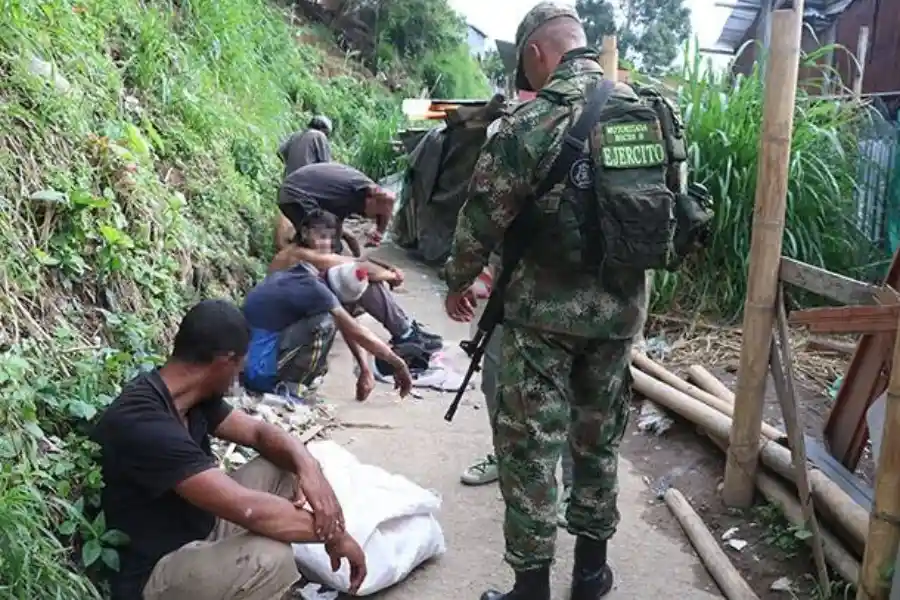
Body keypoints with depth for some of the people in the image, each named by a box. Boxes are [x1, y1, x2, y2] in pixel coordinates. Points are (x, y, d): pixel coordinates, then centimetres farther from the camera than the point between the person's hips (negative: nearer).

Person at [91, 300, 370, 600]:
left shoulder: (192, 397, -3)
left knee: (285, 467, 3)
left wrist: (308, 466, -15)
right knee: (270, 558, -35)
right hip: (154, 575, -9)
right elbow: (248, 509, -36)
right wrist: (333, 534, -23)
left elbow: (259, 431, 7)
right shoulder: (143, 425, -31)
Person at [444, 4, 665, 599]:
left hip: (547, 308, -6)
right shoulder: (646, 111, 5)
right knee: (599, 436, 18)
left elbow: (484, 215, -9)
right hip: (621, 305, 6)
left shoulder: (532, 120, -13)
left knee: (531, 443, 5)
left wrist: (458, 280, 7)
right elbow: (668, 205, 13)